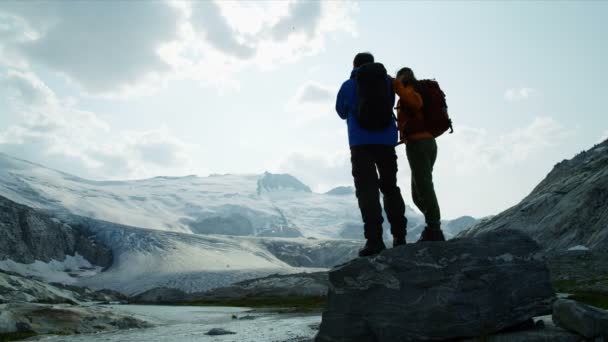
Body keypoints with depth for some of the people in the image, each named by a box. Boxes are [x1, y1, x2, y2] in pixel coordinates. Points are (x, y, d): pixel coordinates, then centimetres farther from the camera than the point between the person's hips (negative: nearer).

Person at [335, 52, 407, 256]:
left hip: (360, 142, -3)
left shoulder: (349, 85, 7)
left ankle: (374, 238, -20)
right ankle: (399, 236, 13)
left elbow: (342, 112, 19)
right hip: (386, 140, 3)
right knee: (390, 187, 13)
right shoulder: (387, 82, 12)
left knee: (367, 189, -8)